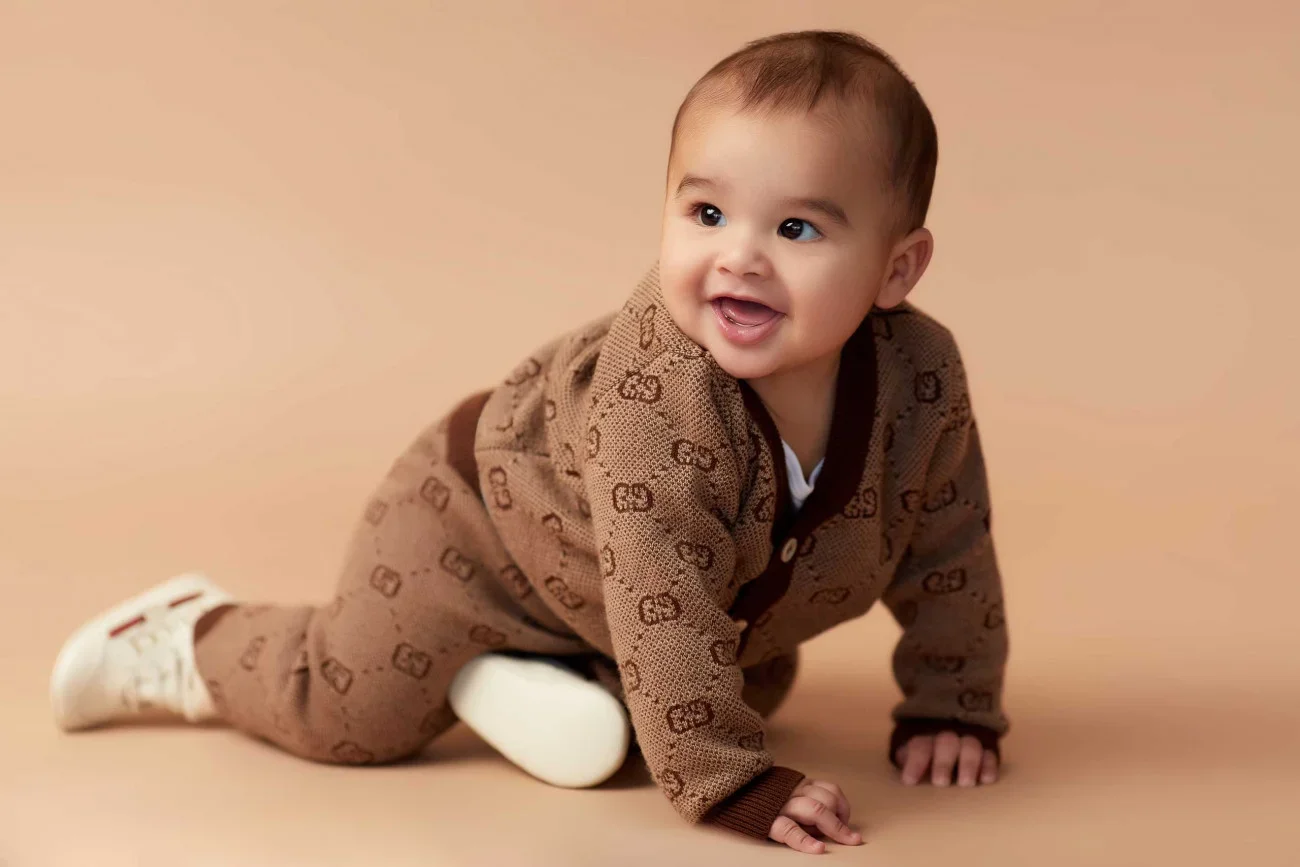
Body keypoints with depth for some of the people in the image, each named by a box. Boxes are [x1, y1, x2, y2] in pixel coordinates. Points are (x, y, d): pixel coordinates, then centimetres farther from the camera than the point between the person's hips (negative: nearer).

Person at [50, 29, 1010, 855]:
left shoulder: (923, 374, -24)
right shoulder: (658, 381, -43)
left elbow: (949, 552, -7)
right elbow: (662, 601, -42)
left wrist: (950, 710, -3)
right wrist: (729, 781, -39)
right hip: (482, 513, -6)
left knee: (757, 687, 15)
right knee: (351, 707, -6)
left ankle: (503, 671, 17)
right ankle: (185, 638, 23)